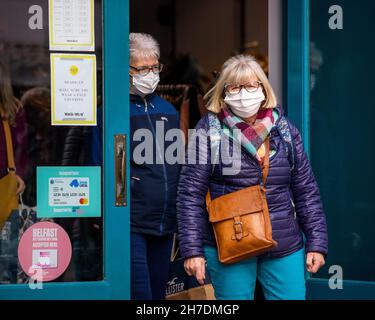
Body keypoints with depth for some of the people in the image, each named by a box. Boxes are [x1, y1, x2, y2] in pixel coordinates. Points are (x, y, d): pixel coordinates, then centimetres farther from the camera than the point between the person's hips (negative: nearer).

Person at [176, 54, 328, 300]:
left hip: (285, 248, 3)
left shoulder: (284, 130, 8)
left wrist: (316, 243, 6)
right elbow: (190, 194, -3)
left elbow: (306, 192, 11)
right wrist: (192, 250, -8)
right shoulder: (209, 130, -2)